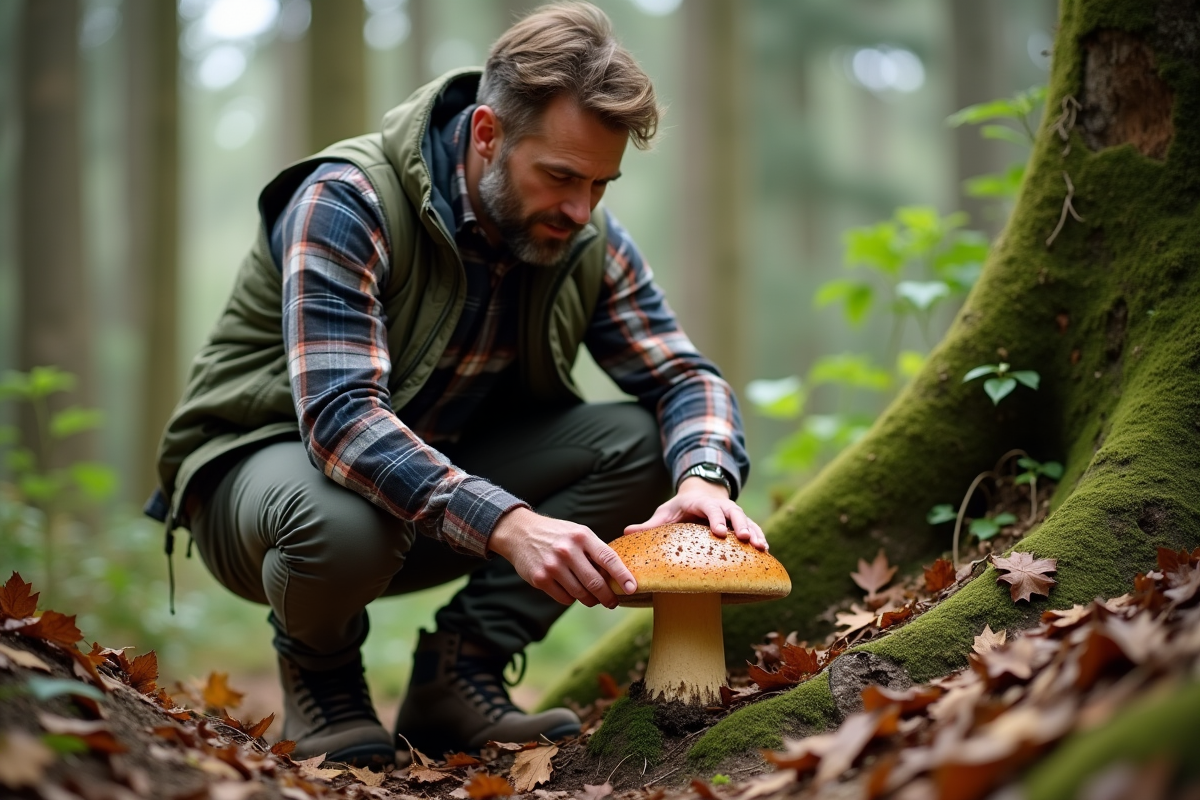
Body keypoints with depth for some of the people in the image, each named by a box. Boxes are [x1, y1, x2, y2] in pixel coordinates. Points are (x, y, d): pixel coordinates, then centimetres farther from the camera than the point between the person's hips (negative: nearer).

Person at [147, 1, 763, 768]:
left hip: (447, 466, 6)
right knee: (343, 525, -42)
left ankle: (459, 675, -8)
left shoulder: (589, 241, -7)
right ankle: (317, 670, -5)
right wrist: (507, 525, -48)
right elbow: (338, 416, -37)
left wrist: (704, 480, -28)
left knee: (641, 444, -16)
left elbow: (685, 377, -3)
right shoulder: (348, 201, -26)